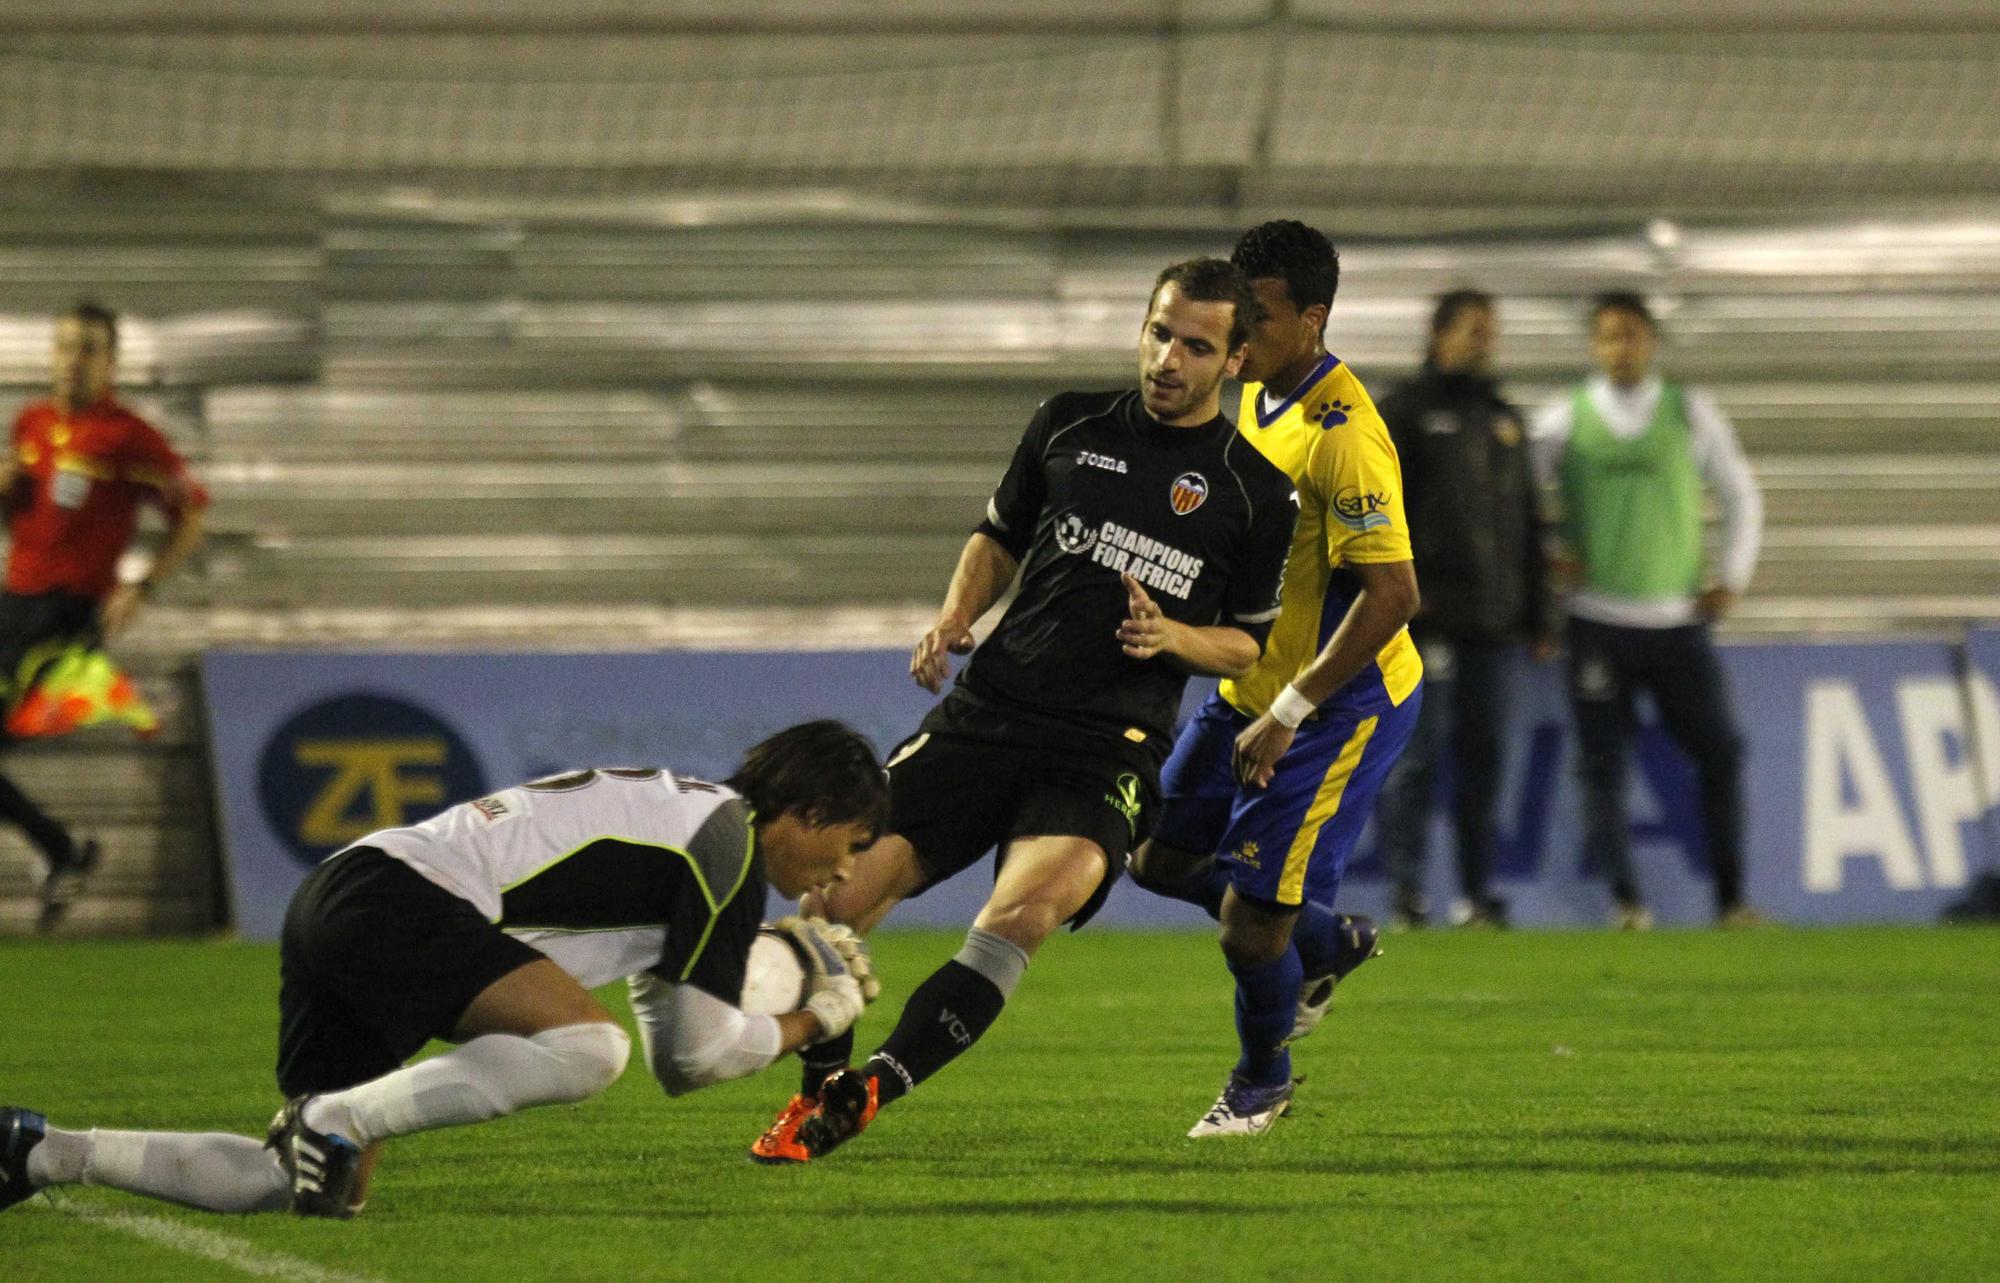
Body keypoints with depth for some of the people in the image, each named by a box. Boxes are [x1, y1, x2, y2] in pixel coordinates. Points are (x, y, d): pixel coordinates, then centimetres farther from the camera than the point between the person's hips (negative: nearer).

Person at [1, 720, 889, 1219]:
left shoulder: (682, 824, 26)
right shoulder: (727, 838, -4)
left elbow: (674, 1064, 29)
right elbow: (702, 1049, -5)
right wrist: (812, 1022, 11)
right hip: (396, 898, -10)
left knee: (314, 1183, 8)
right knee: (589, 1046, -27)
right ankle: (333, 1119, -27)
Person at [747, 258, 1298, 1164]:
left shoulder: (1256, 491, 4)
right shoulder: (1069, 425, 11)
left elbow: (1252, 644, 11)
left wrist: (1172, 636, -9)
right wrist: (953, 619, 5)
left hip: (1108, 749, -3)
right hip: (987, 712, 3)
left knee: (1027, 908, -32)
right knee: (837, 886, -12)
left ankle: (859, 1097, -27)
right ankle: (813, 1093, 10)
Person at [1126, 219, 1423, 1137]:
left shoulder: (1343, 434, -26)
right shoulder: (1259, 392, 3)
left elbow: (1392, 595, -29)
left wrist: (1289, 712, -27)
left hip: (1343, 705, -9)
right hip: (1254, 687, 9)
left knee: (1250, 926, -6)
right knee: (1159, 857, 13)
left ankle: (1261, 1082, 22)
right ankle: (1329, 941, 33)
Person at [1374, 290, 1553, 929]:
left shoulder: (1505, 420, 20)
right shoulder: (1405, 411, 2)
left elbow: (1528, 524, 22)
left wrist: (1538, 618, 18)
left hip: (1492, 622, 5)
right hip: (1426, 617, -5)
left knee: (1481, 758, 5)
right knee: (1416, 754, -7)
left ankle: (1477, 894, 9)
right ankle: (1407, 894, -5)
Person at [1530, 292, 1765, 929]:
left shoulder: (1691, 412, 5)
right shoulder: (1564, 421, 2)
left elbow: (1740, 495, 13)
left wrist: (1732, 578, 7)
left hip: (1679, 619, 1)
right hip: (1598, 622, -1)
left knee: (1720, 750, -2)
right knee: (1602, 762, -5)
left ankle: (1730, 896, 8)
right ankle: (1624, 899, 0)